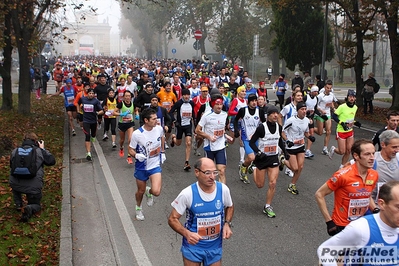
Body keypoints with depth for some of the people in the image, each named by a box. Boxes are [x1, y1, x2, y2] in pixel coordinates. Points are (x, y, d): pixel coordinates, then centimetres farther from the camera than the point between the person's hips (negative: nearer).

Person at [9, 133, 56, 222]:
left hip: (15, 185, 3)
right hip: (33, 187, -2)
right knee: (36, 205, 22)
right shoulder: (39, 151, 1)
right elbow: (52, 161, 8)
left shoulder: (15, 151, 10)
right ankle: (29, 209, -15)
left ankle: (18, 204, 28)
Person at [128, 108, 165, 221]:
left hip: (155, 166, 2)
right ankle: (138, 208, 49)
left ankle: (149, 192, 25)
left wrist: (162, 152, 14)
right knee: (141, 190, 17)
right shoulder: (137, 134, -22)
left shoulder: (159, 128, -12)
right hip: (141, 167, -1)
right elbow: (131, 150, -10)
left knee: (156, 192, -14)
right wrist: (136, 155, -31)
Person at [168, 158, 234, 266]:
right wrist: (187, 234, -29)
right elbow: (172, 219, -13)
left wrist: (227, 224, -7)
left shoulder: (223, 189, -12)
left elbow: (229, 207, 10)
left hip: (215, 247, 3)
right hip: (193, 246, -2)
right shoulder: (187, 194, -21)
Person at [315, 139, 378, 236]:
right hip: (341, 226, -6)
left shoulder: (374, 175, -4)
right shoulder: (343, 175, -22)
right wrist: (329, 222, -17)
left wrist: (375, 210, -3)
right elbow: (319, 194, -16)